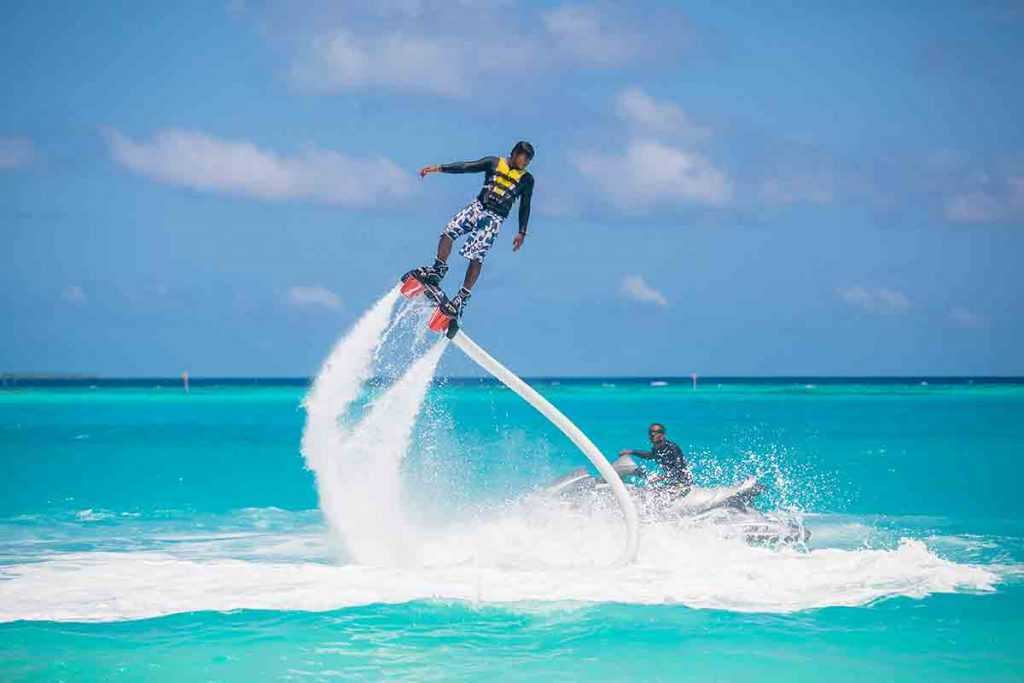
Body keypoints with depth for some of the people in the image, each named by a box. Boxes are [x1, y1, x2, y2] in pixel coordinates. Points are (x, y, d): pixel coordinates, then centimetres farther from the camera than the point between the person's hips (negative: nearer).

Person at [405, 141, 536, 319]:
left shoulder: (526, 180, 6)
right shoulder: (494, 163, 8)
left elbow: (525, 207, 10)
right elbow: (466, 167, 1)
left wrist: (522, 232, 3)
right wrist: (439, 168, -9)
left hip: (494, 219, -3)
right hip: (477, 206, 3)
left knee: (476, 258, -13)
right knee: (449, 231, -16)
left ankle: (461, 299, -14)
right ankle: (438, 271, -4)